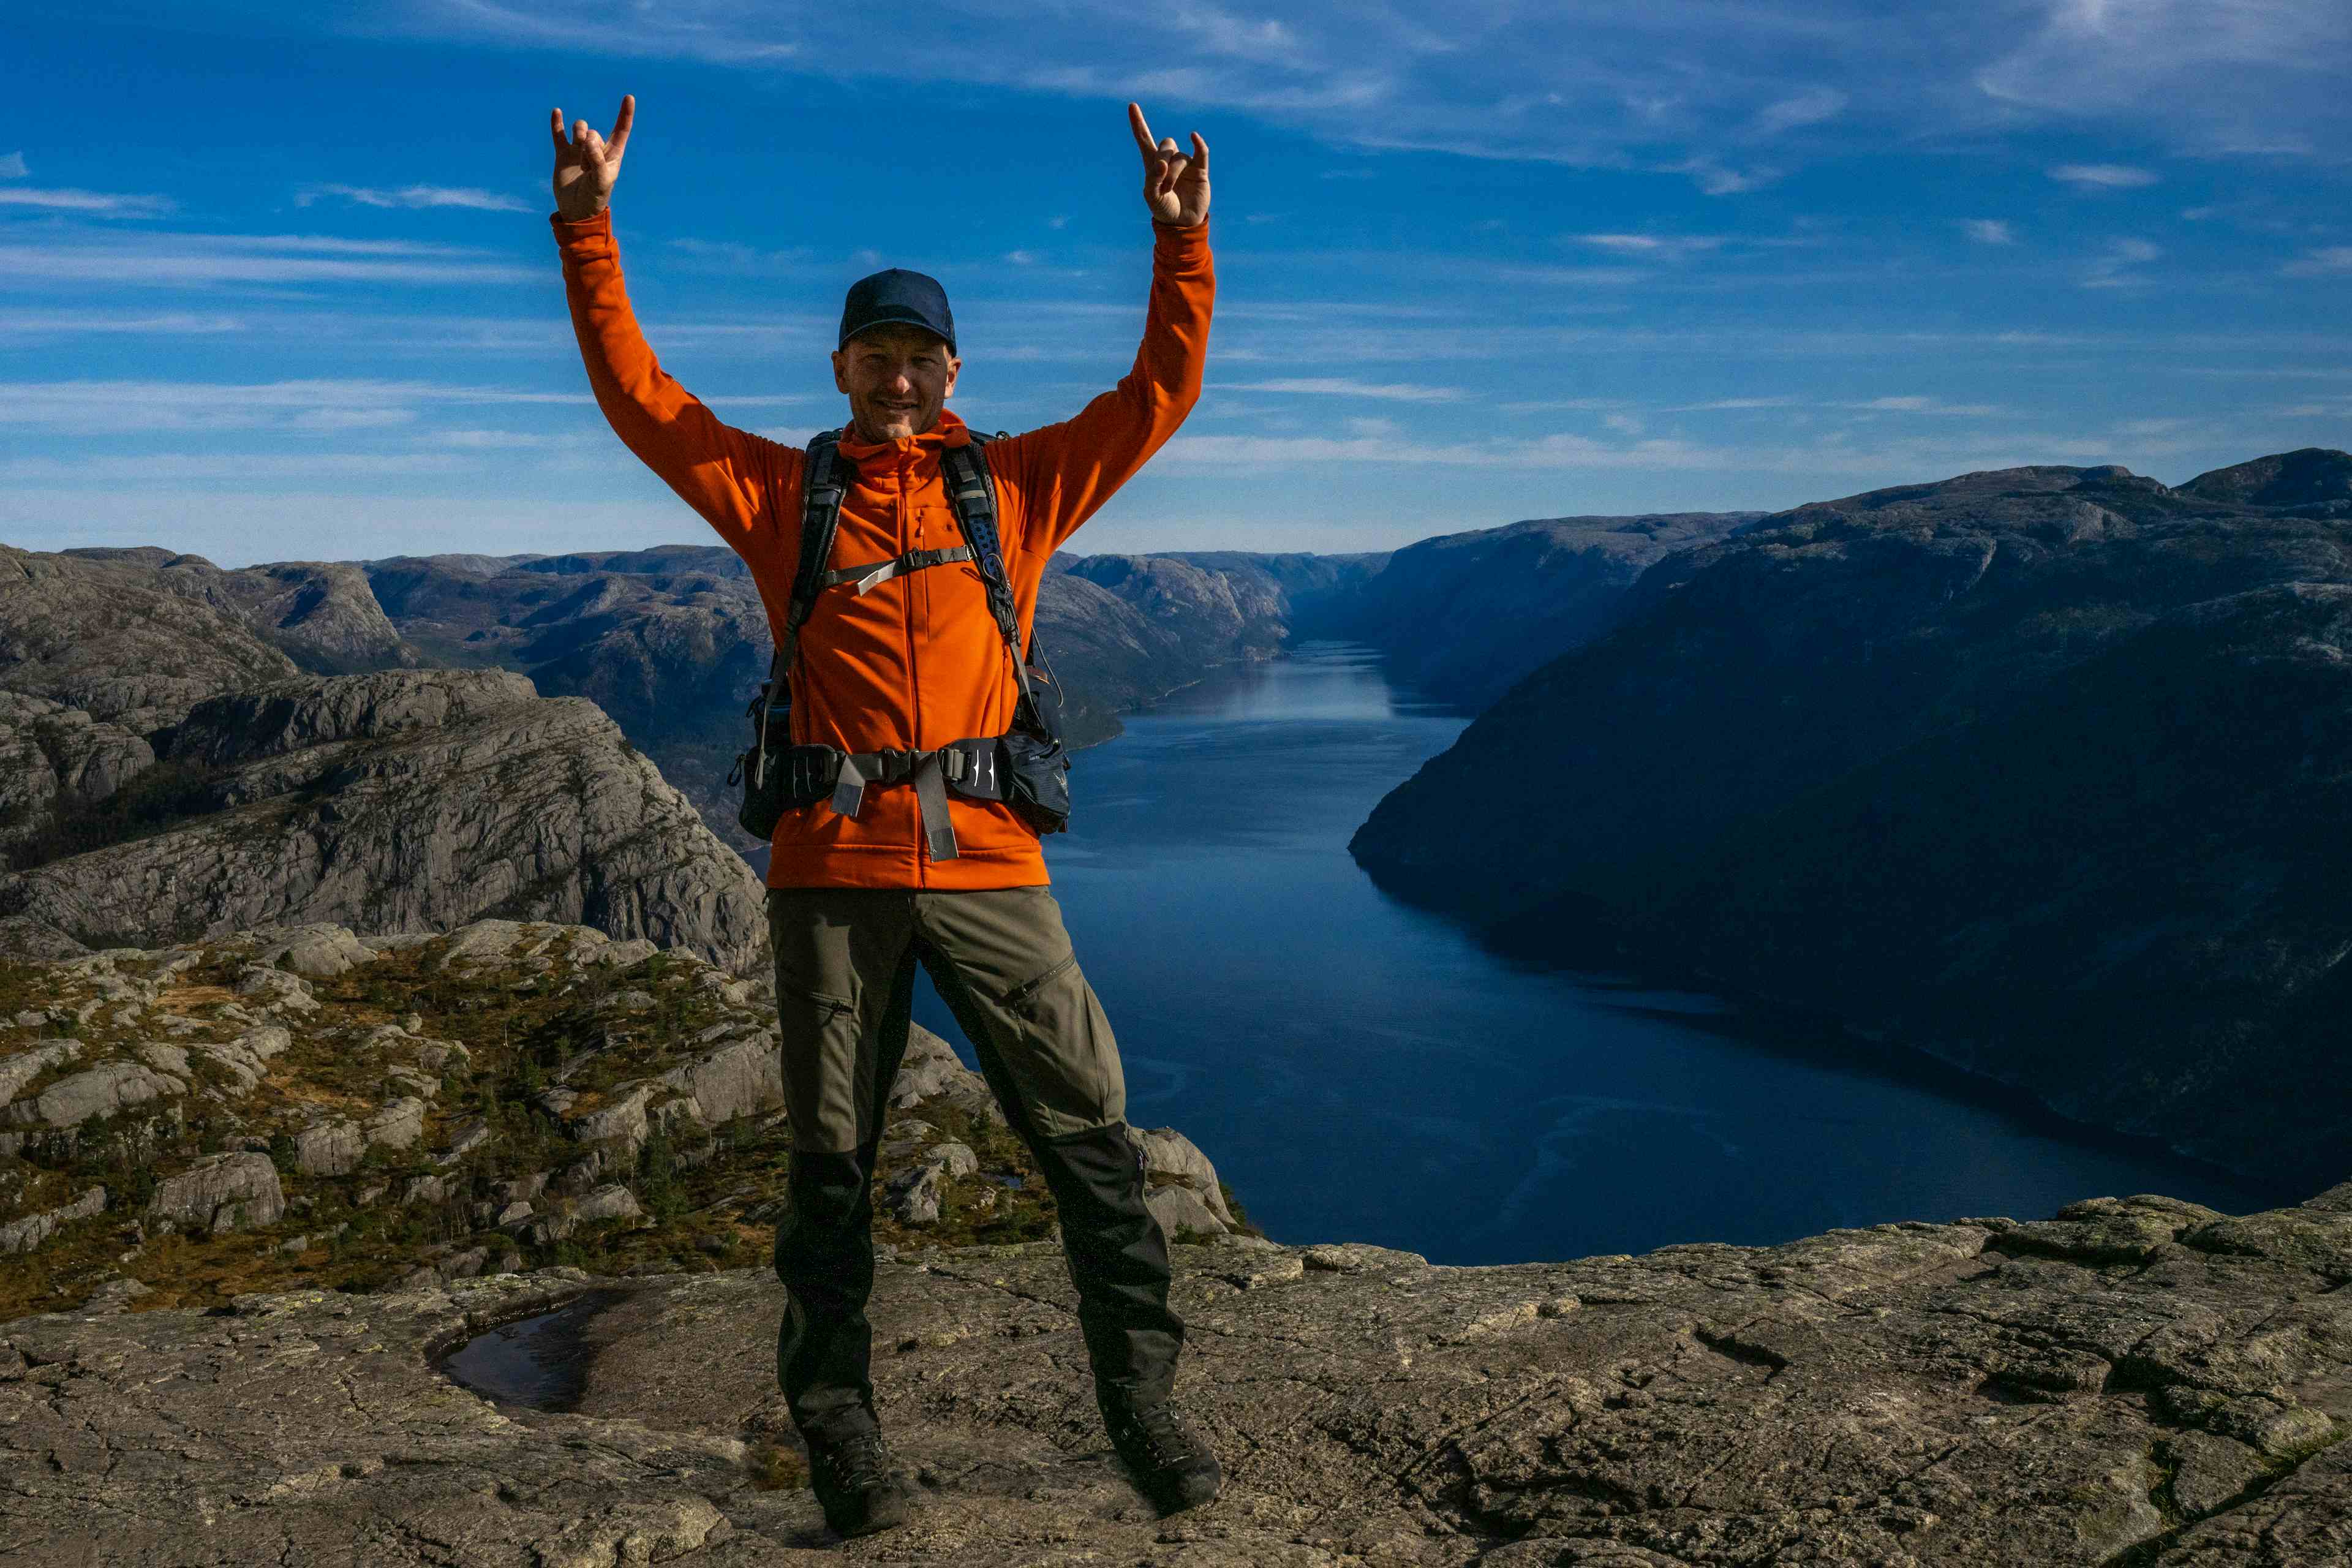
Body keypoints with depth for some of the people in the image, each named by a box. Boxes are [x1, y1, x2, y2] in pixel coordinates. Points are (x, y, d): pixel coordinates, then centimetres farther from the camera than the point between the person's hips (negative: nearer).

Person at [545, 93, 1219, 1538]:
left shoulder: (1020, 485, 12)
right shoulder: (781, 491, 11)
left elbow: (1160, 393, 10)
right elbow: (639, 396, 10)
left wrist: (1184, 244, 0)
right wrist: (588, 232, 4)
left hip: (988, 865, 1)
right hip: (834, 871, 0)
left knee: (1092, 1136, 1)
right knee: (833, 1162, 8)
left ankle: (1145, 1404, 15)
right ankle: (841, 1431, 21)